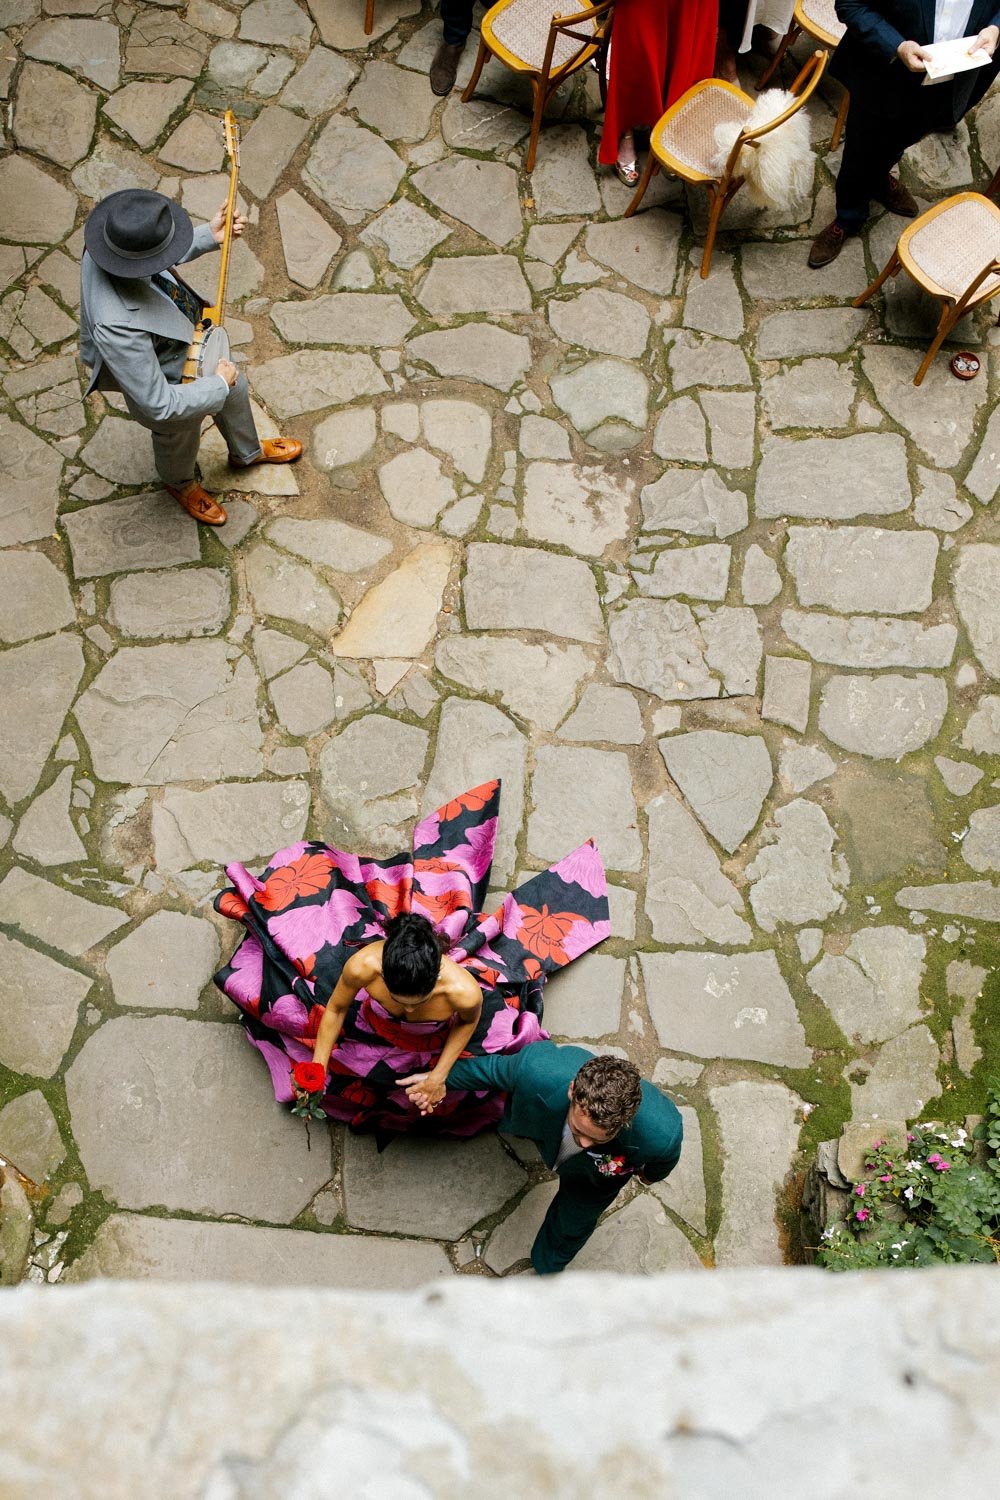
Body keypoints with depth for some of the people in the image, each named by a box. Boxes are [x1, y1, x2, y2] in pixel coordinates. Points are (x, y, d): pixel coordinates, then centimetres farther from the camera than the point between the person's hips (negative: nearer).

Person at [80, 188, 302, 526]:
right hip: (167, 379, -6)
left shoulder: (119, 238, -28)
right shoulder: (117, 325, -49)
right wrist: (219, 384, -25)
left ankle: (246, 451, 64)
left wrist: (209, 236, -9)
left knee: (236, 389, 30)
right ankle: (180, 483, 64)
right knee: (181, 437, 26)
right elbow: (159, 405, -39)